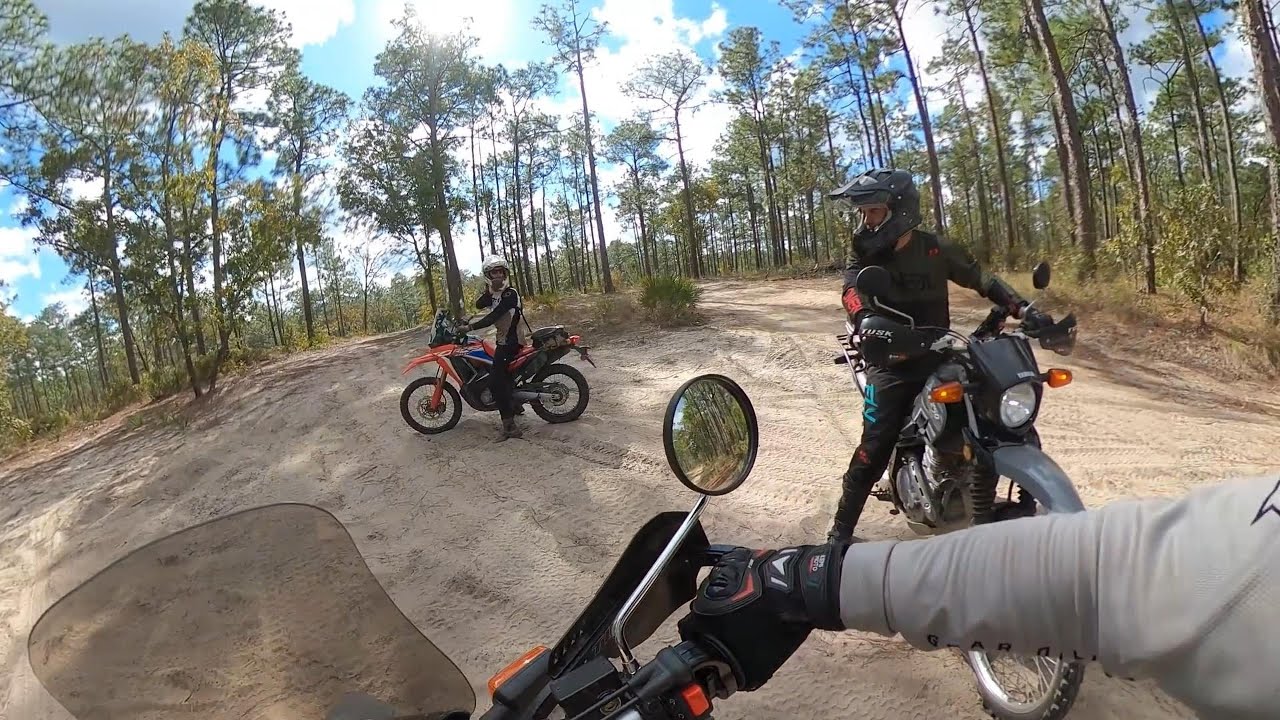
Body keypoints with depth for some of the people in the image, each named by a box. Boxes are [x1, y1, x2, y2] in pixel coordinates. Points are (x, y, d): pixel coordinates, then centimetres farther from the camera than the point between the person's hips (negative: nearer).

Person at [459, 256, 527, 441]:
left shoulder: (510, 293, -16)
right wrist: (489, 290, -21)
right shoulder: (494, 293, 12)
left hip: (510, 341, -10)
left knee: (496, 382, -15)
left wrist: (470, 327, -21)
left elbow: (493, 317, -22)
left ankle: (508, 424, -11)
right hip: (502, 340, 10)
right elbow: (479, 305, -6)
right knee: (503, 379, 16)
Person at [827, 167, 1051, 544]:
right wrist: (865, 320, -44)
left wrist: (1023, 309, -8)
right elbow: (852, 291, -21)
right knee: (875, 446, -15)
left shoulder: (935, 249, 2)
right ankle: (841, 530, -6)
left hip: (938, 358, 3)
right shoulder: (864, 255, -1)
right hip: (891, 363, -2)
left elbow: (981, 279, 8)